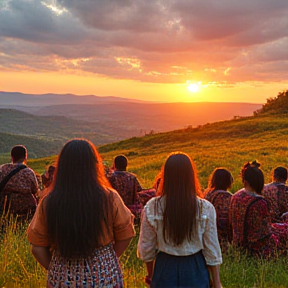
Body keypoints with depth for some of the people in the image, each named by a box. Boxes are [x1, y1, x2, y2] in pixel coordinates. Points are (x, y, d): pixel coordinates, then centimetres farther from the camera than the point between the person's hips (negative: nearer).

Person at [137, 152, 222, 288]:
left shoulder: (151, 208, -13)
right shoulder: (206, 208, -14)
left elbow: (146, 250, -3)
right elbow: (212, 251, -6)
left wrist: (151, 275, 15)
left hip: (165, 268, 0)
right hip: (195, 269, 0)